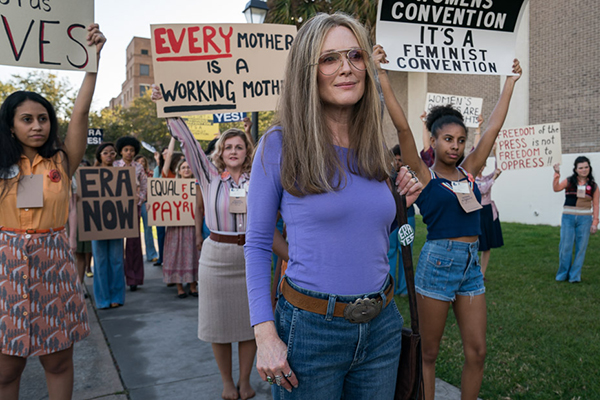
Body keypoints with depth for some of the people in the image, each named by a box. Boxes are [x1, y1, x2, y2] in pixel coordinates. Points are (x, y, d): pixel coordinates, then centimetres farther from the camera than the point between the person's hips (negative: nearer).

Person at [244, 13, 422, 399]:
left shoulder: (377, 149, 5)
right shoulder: (279, 145, -9)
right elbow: (258, 245, -7)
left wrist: (402, 205, -2)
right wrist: (265, 335, -13)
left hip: (382, 327, 5)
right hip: (311, 327, -4)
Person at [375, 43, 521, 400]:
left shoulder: (468, 172, 9)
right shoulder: (424, 175, -5)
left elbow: (494, 126, 12)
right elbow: (402, 126, -14)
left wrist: (511, 81, 18)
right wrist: (382, 74, -18)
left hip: (472, 264, 5)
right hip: (438, 262, -5)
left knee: (477, 351, 9)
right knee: (429, 353, 8)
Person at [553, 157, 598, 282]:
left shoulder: (593, 186, 7)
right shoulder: (569, 181, 5)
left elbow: (595, 205, 6)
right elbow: (556, 188, -13)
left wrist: (595, 222, 1)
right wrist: (557, 173, -20)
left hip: (584, 219, 1)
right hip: (568, 217, -1)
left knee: (581, 248, 3)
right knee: (565, 247, 0)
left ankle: (575, 276, 14)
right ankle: (562, 274, 15)